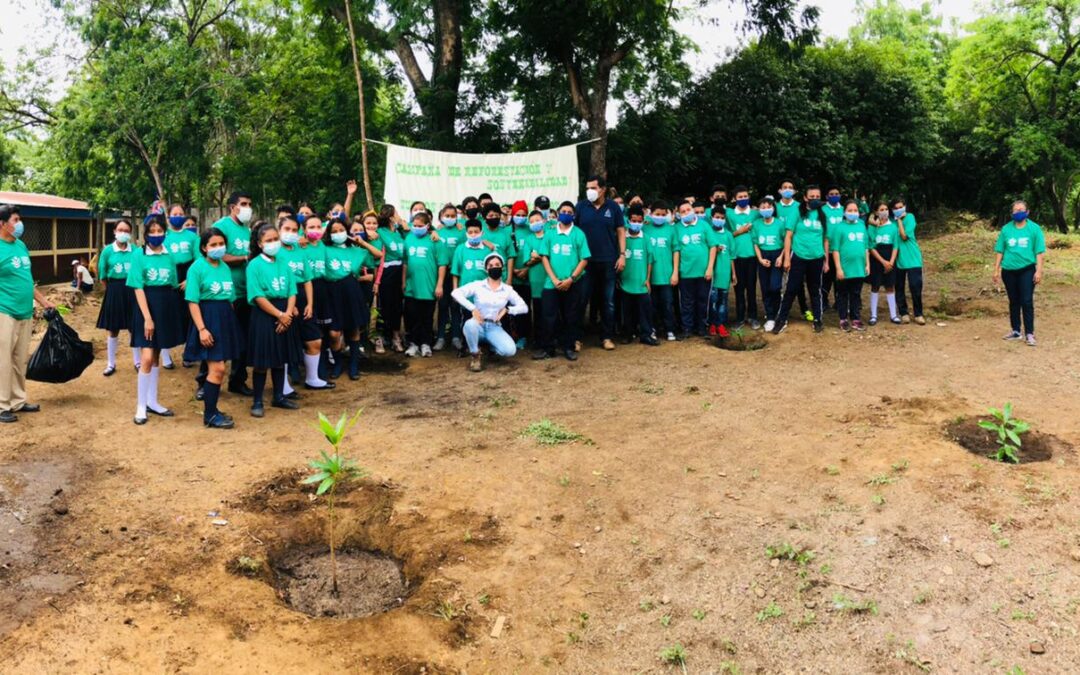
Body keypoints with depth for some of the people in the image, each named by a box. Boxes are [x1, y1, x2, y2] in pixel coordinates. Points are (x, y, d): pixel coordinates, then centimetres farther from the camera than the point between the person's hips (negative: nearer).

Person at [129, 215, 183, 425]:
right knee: (147, 358, -9)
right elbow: (138, 288, -10)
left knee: (156, 356, 12)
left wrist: (172, 310, 4)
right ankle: (141, 406, 0)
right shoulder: (139, 255, -6)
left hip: (166, 307, 4)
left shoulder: (169, 255, 6)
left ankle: (152, 402, 20)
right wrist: (147, 317, -17)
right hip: (147, 305, -4)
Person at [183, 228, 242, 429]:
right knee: (217, 368, -10)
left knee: (217, 368, 11)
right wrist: (201, 329, -20)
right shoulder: (197, 267, -8)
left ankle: (211, 409, 21)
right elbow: (193, 302, -12)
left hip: (226, 318, 7)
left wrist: (230, 322, 13)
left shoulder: (225, 267, 11)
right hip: (208, 317, -7)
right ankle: (209, 416, 0)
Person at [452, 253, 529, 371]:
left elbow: (524, 307, 5)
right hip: (479, 325, -1)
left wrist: (507, 309, -13)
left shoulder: (508, 289, 4)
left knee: (510, 351, -27)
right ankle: (476, 356, -12)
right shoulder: (478, 285, -2)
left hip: (495, 328, 1)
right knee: (469, 324, -40)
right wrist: (472, 308, -22)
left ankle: (493, 348, 11)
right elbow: (455, 292, -13)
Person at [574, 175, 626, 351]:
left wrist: (622, 255, -3)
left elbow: (621, 231, 5)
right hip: (586, 261, -1)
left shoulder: (613, 207, 1)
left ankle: (607, 337, 16)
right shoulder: (580, 206, 0)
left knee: (608, 301, 8)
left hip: (608, 261, 1)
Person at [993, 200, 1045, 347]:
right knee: (1014, 302, 11)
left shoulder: (1034, 228, -2)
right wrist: (996, 270, 4)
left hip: (1027, 270, -3)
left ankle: (1029, 333, -1)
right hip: (1009, 271, 3)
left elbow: (1040, 252, -3)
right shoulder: (1006, 229, 4)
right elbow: (999, 251, 7)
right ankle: (1016, 331, 21)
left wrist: (1039, 271, -9)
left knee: (1027, 302, -5)